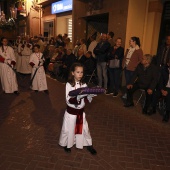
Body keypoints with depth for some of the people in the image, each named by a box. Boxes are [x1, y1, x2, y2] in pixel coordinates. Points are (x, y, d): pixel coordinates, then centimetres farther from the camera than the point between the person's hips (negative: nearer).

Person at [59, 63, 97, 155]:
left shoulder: (83, 85, -3)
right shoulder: (69, 85, -16)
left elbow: (86, 100, -4)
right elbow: (69, 100, -24)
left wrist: (90, 95, -24)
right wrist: (78, 96, -39)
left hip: (81, 111, 4)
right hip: (71, 112, -4)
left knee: (84, 128, 17)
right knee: (68, 129, 13)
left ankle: (88, 144, 38)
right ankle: (66, 144, 39)